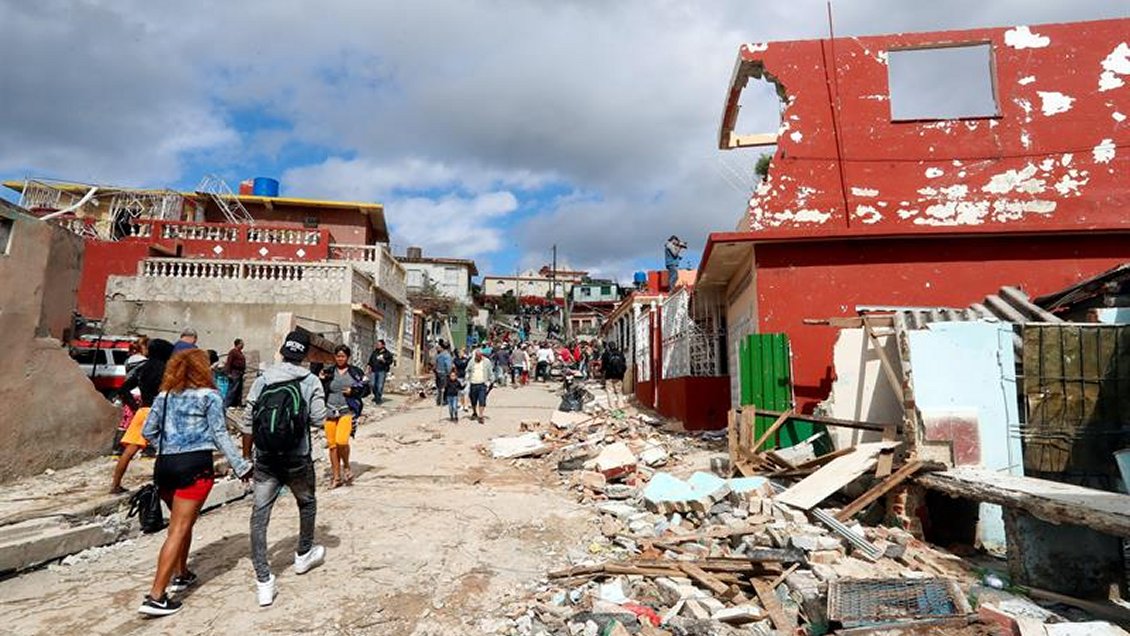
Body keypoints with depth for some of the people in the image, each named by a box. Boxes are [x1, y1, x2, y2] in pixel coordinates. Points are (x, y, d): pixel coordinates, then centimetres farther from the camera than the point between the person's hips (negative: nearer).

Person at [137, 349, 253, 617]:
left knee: (181, 524, 23)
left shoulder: (164, 396, 12)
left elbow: (148, 431, 13)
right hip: (194, 465, -6)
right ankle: (156, 597, -5)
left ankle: (181, 575, 35)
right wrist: (241, 466, -3)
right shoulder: (209, 396, -4)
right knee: (179, 530, -3)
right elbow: (220, 435, -6)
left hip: (164, 465, 6)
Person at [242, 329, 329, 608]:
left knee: (259, 518, 7)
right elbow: (318, 418, -11)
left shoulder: (262, 380, 0)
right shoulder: (311, 381, -7)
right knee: (307, 504, 24)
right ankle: (304, 554, 41)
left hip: (265, 459, 1)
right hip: (297, 459, -1)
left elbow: (247, 423, 2)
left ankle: (264, 582, 4)